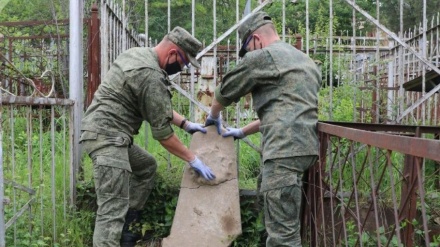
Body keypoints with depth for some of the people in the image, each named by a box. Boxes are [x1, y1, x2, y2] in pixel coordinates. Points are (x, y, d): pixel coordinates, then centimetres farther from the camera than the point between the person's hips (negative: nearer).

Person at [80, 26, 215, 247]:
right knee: (113, 208, -10)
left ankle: (124, 228, 24)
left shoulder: (138, 54, 13)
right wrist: (193, 160, -5)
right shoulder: (151, 75, -17)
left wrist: (185, 124, 20)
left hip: (103, 132, 10)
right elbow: (162, 132, -13)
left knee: (146, 166, 24)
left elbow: (158, 105, 24)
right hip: (107, 136, -10)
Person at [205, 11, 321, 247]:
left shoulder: (261, 57, -3)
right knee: (285, 224, 17)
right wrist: (243, 131, 33)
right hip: (302, 146, 9)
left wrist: (213, 116, 30)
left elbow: (225, 91, 9)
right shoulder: (304, 60, 25)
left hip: (284, 149, -9)